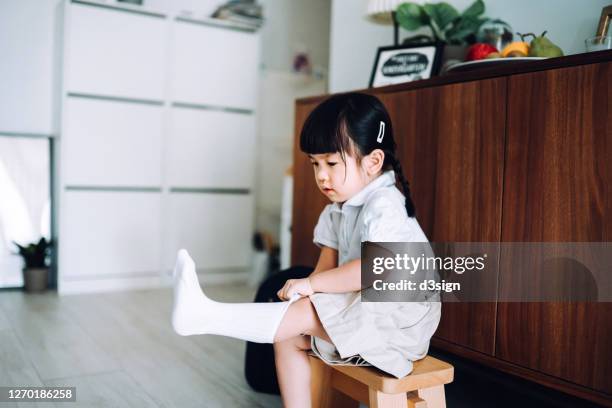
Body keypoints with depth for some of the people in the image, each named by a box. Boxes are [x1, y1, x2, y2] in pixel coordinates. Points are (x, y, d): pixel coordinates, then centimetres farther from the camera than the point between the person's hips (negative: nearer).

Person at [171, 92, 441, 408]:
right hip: (359, 308, 9)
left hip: (396, 315, -9)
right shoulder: (338, 209, 9)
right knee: (289, 337, 0)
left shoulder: (384, 206, -20)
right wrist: (304, 290, -14)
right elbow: (329, 263, 5)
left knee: (305, 314, -25)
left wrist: (312, 284, -25)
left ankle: (206, 316, -27)